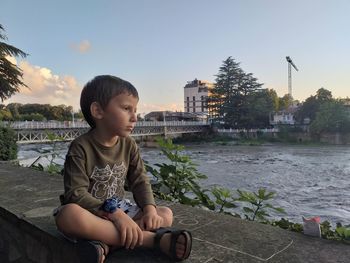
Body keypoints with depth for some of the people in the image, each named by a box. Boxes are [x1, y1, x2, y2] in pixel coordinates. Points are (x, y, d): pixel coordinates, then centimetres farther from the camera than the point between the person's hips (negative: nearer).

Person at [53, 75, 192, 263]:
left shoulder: (128, 145, -2)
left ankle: (104, 244, -28)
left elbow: (140, 181, -1)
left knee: (166, 214, -9)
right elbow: (77, 193, -23)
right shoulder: (81, 147, -18)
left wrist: (150, 209, -19)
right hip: (90, 214, -5)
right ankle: (152, 238, -33)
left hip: (118, 210, 5)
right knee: (69, 215, -39)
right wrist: (115, 214, -33)